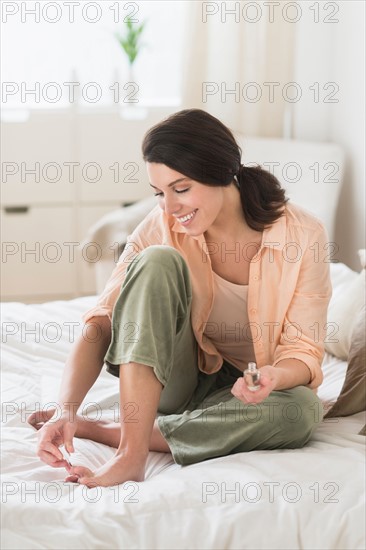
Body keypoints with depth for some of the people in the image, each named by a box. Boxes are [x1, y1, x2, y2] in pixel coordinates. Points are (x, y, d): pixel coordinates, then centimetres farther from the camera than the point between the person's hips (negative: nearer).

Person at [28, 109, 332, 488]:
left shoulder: (302, 235, -16)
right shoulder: (161, 226, -14)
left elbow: (304, 348, -13)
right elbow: (100, 324, -20)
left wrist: (274, 376, -37)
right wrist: (66, 410, -35)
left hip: (241, 390, 1)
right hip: (172, 383, 0)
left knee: (301, 410, -36)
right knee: (157, 261, -26)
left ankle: (101, 429, -23)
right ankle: (131, 454, -34)